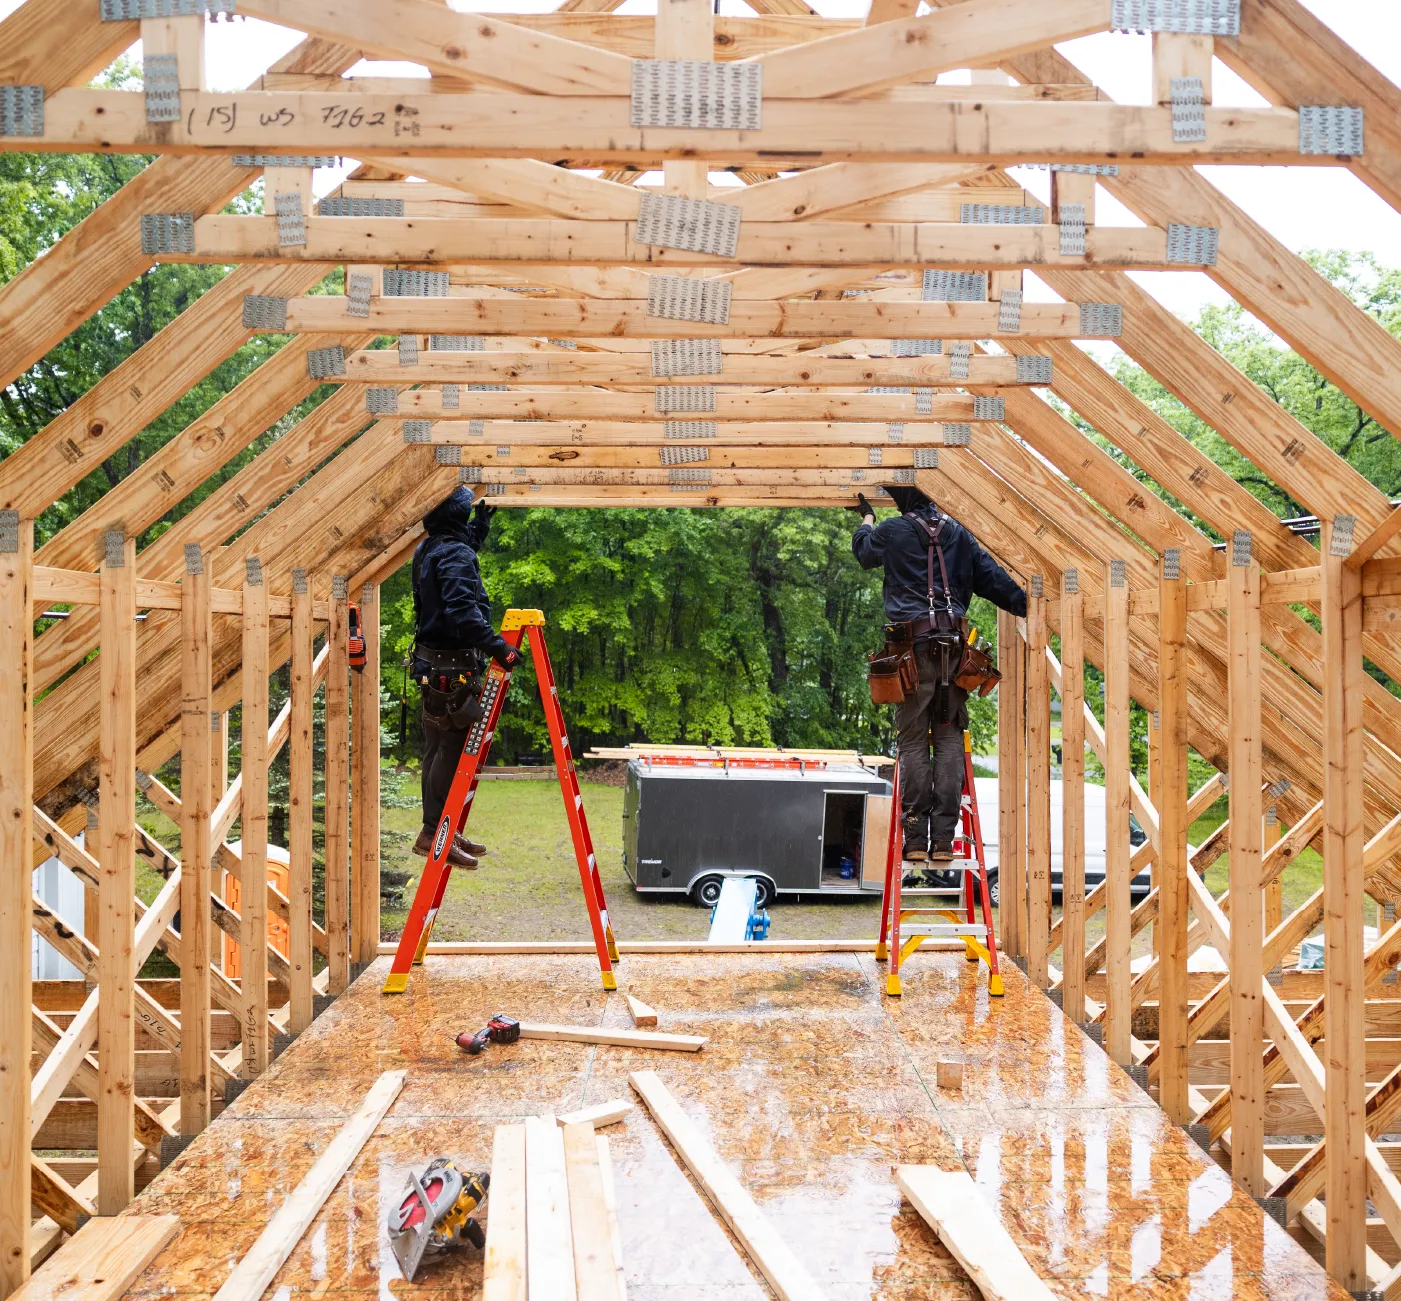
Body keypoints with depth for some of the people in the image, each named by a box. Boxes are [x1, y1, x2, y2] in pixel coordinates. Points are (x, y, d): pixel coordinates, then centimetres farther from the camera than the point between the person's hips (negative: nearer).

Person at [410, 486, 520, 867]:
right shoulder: (455, 554, -18)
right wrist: (496, 646, -36)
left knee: (437, 750, 15)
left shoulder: (427, 550, 12)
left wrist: (482, 522, 32)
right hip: (454, 668, -10)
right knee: (452, 750, -6)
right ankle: (433, 833, -3)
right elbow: (462, 610, -32)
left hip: (430, 664, 10)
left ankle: (440, 831, 23)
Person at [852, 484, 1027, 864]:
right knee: (949, 740, 4)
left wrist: (866, 517, 42)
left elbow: (863, 551, 24)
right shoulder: (958, 533, 12)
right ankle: (943, 839, 1)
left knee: (913, 741, 1)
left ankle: (916, 838, -1)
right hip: (952, 647, 3)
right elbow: (992, 576, 9)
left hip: (913, 645, -3)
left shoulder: (894, 531, 3)